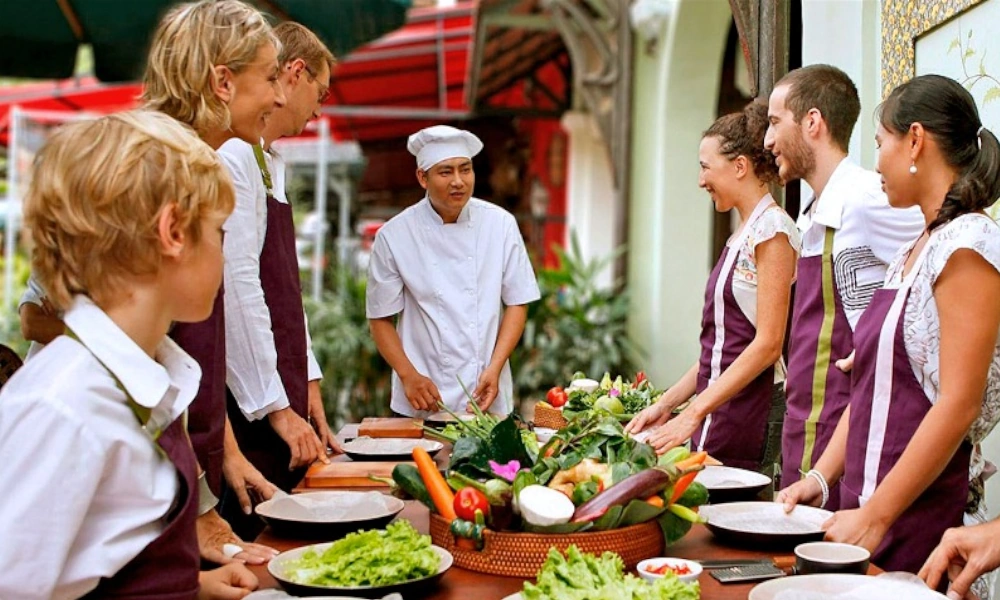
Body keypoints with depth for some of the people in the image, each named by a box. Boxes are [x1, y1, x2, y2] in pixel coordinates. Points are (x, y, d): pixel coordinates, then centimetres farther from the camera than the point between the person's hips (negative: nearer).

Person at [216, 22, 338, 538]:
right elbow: (237, 288, -19)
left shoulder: (270, 161, 17)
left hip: (282, 401, 9)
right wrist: (276, 407, -17)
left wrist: (307, 384, 16)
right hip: (251, 411, -9)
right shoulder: (232, 156, -14)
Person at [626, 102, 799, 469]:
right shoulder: (742, 235, 16)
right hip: (719, 410, 8)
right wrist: (667, 403, 13)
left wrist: (693, 413, -18)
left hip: (749, 417, -8)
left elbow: (768, 344, -18)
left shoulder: (771, 228, -11)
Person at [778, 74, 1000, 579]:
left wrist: (875, 517, -18)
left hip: (920, 519, -7)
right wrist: (821, 478, 7)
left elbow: (959, 404, -19)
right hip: (867, 505, 8)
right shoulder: (911, 254, 13)